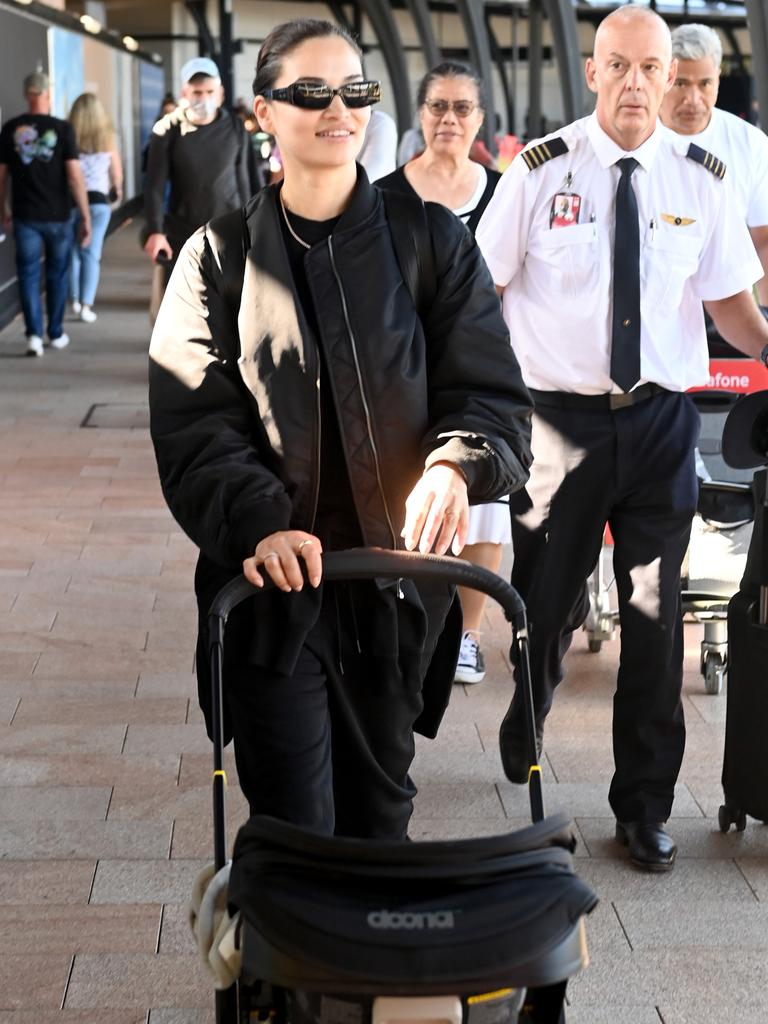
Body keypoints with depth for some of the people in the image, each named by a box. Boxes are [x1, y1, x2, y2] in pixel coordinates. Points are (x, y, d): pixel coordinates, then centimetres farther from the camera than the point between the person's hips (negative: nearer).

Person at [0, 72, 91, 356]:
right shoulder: (62, 129, -8)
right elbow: (74, 175, -11)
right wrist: (85, 217, -6)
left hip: (25, 215, 1)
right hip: (57, 215, -1)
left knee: (29, 274, 6)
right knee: (57, 274, 14)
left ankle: (34, 334, -5)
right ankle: (56, 334, 21)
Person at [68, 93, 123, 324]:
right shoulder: (107, 140, -1)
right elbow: (117, 175, 9)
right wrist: (117, 190, 30)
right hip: (97, 200, 0)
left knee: (73, 252, 15)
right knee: (91, 254, 2)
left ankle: (75, 300, 20)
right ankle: (86, 305, -4)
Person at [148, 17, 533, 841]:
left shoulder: (430, 239, 4)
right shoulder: (221, 254, 3)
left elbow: (491, 390, -2)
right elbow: (192, 419, -5)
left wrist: (456, 464, -24)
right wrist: (258, 520, -23)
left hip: (399, 574, 1)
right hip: (274, 582, -1)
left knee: (381, 805, 16)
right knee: (293, 826, -2)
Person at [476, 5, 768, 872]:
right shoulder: (540, 172, -5)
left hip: (662, 418, 2)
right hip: (561, 416, -2)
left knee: (655, 615, 7)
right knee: (546, 603, 10)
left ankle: (644, 806, 24)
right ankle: (521, 739, 42)